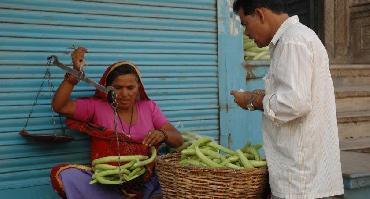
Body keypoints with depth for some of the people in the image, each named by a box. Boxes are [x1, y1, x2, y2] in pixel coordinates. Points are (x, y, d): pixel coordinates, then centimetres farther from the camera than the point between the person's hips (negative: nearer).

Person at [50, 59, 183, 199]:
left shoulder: (149, 107, 10)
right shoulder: (96, 107, 5)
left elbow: (178, 140, 5)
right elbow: (59, 106, -7)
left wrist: (163, 134, -18)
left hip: (145, 182, -1)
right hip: (107, 182, 2)